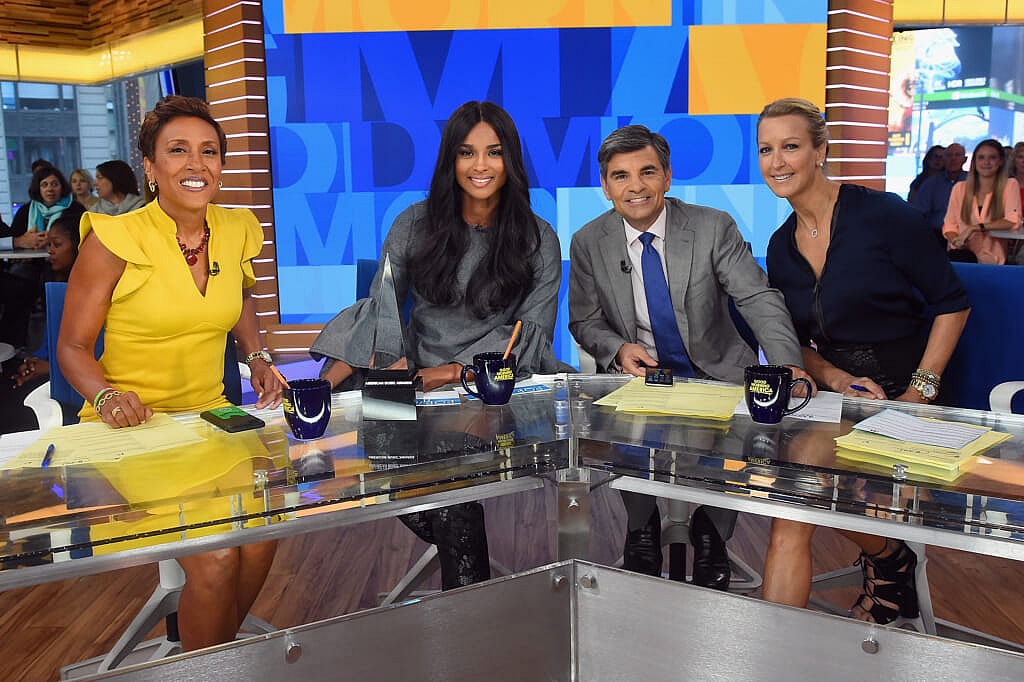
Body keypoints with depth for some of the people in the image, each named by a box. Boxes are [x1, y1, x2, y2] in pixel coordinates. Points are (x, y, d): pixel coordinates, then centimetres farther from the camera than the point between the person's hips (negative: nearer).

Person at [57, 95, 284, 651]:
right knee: (215, 558, -22)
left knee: (262, 533, -19)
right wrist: (106, 395, -23)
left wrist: (257, 357, 6)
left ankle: (217, 651, 10)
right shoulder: (113, 239, -11)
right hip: (131, 431, -4)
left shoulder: (236, 231, 3)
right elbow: (73, 345, -4)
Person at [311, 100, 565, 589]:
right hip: (418, 388, 2)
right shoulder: (414, 225, 7)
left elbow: (533, 329, -1)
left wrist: (454, 371, -15)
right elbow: (378, 311, 5)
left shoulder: (538, 240, 4)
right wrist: (327, 383, -9)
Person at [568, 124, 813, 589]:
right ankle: (642, 530, 3)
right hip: (638, 376, 1)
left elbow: (758, 299, -14)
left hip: (716, 373, 0)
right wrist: (619, 349, -18)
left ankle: (710, 533, 5)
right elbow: (585, 322, 5)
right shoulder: (588, 243, -2)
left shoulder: (713, 228, -7)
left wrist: (787, 363, -33)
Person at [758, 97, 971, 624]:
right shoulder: (781, 247, 6)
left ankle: (890, 560, 17)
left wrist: (918, 393, -13)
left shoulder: (882, 214, -11)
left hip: (900, 389, -4)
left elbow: (952, 303, -8)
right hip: (836, 396, 5)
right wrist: (833, 377, -8)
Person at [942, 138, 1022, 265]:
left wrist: (974, 228, -15)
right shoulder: (959, 188, 12)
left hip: (992, 260, -2)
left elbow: (1013, 221, -7)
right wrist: (955, 240, -11)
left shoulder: (1010, 185, 6)